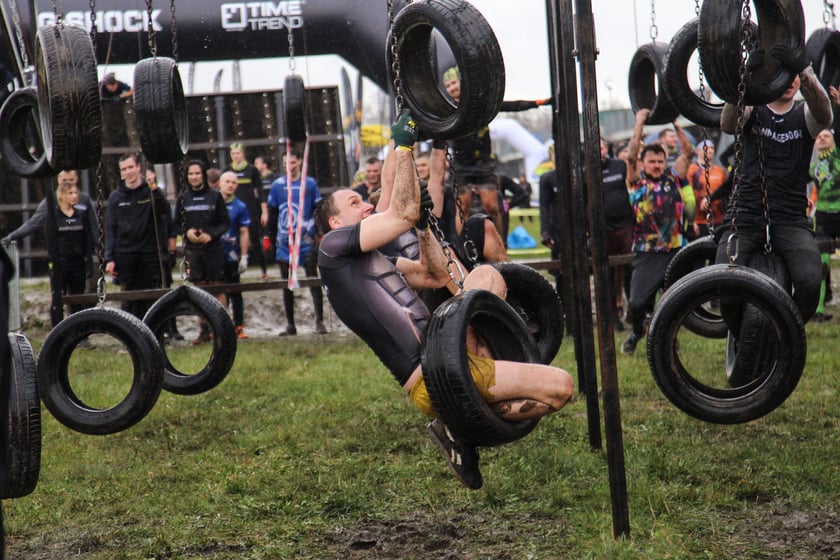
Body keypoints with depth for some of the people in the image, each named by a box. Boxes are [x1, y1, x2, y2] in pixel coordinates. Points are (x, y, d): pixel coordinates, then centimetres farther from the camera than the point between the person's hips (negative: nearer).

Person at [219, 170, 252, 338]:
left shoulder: (239, 207, 0)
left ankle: (239, 326, 8)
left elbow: (244, 233, -1)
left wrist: (244, 256, -6)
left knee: (235, 293, 4)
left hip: (231, 256, -1)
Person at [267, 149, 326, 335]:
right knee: (287, 285, 7)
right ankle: (290, 325, 14)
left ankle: (319, 322, 0)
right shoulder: (277, 185, 6)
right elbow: (272, 214, 12)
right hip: (284, 242, 2)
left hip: (307, 241, -2)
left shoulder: (310, 184, 2)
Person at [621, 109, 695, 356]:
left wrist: (675, 123, 3)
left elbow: (687, 150, 4)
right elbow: (632, 152, -8)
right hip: (647, 254, -2)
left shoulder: (674, 177, 8)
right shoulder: (637, 181, 2)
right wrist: (640, 121, -2)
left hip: (675, 250, 2)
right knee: (637, 303, -12)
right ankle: (636, 331, 21)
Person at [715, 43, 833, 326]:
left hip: (791, 220, 1)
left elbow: (823, 114, -15)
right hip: (744, 217, -1)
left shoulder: (804, 114, 10)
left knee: (809, 281, -27)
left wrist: (804, 70, -34)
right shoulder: (752, 109, 9)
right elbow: (728, 124, -14)